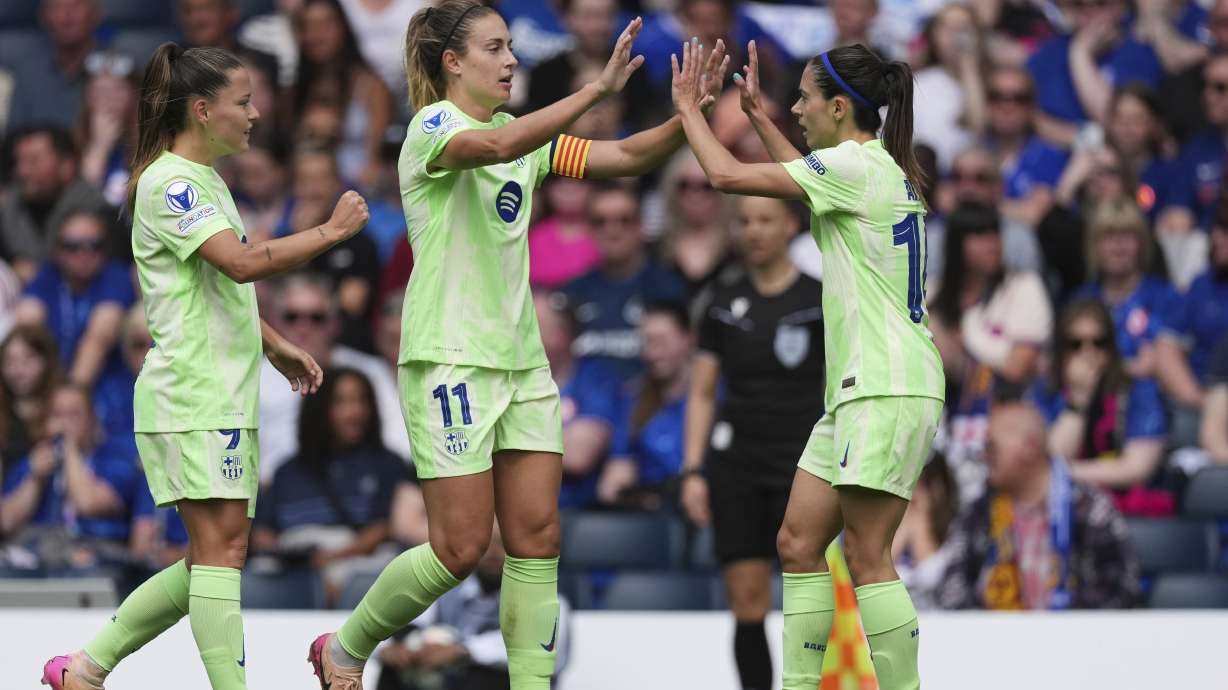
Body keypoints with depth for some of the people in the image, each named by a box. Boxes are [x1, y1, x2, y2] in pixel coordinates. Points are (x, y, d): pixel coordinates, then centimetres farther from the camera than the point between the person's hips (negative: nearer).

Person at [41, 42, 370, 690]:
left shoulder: (206, 181, 18)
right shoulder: (170, 184, -13)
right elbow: (242, 262, -26)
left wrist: (274, 345, 24)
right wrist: (329, 231, -19)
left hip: (225, 398, 10)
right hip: (190, 397, -10)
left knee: (215, 553, 8)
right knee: (221, 546, -13)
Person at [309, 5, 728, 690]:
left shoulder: (530, 136, 13)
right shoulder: (435, 126, -10)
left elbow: (628, 157, 9)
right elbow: (497, 146, -32)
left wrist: (691, 111, -9)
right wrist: (599, 87, -37)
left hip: (521, 359, 7)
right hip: (451, 360, -7)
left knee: (538, 538, 0)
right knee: (462, 547, -6)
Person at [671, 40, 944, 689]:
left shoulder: (857, 164, -12)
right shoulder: (877, 168, 15)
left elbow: (727, 175, -13)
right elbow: (807, 178, 39)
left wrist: (687, 104, 2)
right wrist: (756, 113, 37)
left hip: (888, 389, -10)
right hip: (858, 389, 10)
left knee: (867, 557, -11)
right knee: (799, 542, 8)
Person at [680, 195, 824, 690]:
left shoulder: (821, 298, 1)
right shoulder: (722, 301, 9)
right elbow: (702, 393, 11)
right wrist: (693, 470, 3)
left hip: (801, 462, -3)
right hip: (735, 459, 3)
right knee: (747, 602, -1)